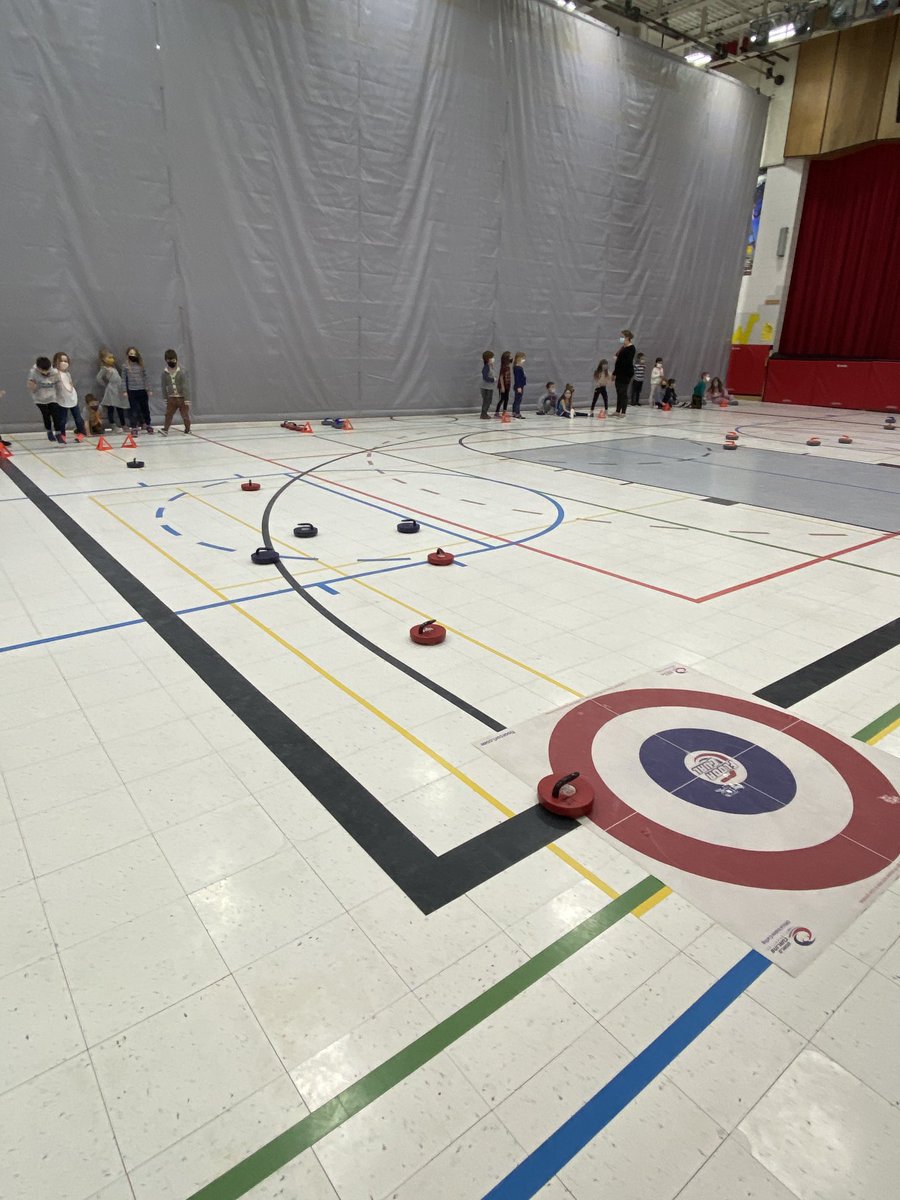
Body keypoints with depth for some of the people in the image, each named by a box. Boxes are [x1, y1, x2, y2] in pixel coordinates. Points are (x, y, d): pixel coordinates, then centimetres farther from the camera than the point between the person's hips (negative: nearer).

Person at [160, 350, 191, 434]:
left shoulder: (182, 371, -12)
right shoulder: (165, 373, -1)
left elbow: (185, 386, -14)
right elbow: (163, 386, 9)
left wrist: (187, 399, -16)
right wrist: (165, 398, 9)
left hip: (182, 397, -3)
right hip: (171, 398, 3)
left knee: (185, 414, 5)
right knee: (168, 414, -7)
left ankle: (187, 429, 24)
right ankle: (165, 430, -11)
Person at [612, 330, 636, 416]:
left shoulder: (631, 348, -11)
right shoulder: (623, 347, 14)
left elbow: (628, 362, -19)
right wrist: (614, 373, 18)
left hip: (626, 373, -9)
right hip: (620, 373, 9)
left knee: (623, 392, -6)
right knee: (619, 392, 10)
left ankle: (623, 412, -3)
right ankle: (617, 411, 16)